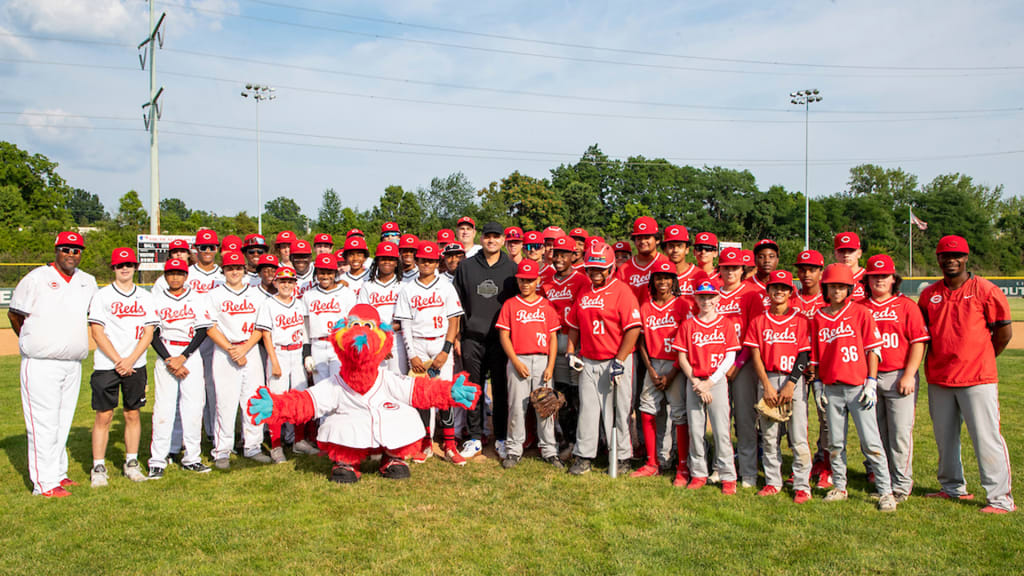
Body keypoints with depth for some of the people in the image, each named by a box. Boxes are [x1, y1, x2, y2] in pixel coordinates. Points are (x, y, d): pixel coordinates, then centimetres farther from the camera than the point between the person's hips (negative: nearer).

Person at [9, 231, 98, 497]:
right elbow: (14, 313, 3)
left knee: (63, 423, 12)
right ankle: (44, 483, 0)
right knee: (43, 424, -5)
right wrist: (32, 343, 7)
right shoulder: (36, 278, -4)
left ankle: (58, 474, 22)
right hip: (40, 365, -5)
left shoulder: (88, 282, 11)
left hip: (73, 365, 5)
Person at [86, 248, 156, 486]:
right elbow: (97, 333, -4)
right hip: (106, 365, -2)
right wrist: (118, 361, -11)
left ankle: (131, 464, 16)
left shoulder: (145, 297, 9)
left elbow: (148, 333, 4)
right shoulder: (102, 296, 2)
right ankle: (98, 468, 6)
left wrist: (130, 360, -9)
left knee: (133, 414, 7)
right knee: (103, 415, -2)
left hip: (136, 365, 2)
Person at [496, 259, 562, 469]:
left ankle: (549, 450, 12)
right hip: (518, 360, -1)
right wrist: (516, 362, -8)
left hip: (542, 360, 1)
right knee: (516, 406, 2)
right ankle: (514, 450, 12)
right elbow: (504, 336, 1)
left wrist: (550, 366, -3)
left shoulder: (546, 305, 8)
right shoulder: (510, 305, 6)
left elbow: (553, 337, 7)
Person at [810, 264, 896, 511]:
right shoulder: (817, 318, 8)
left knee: (870, 441, -3)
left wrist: (871, 382, -7)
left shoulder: (861, 312, -1)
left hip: (858, 386, -3)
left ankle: (885, 491, 4)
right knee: (835, 442, 10)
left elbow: (873, 349, -2)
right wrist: (817, 384, 8)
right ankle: (839, 487, 22)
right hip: (831, 388, 3)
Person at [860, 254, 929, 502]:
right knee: (875, 433, 8)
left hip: (899, 377, -3)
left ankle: (901, 485, 7)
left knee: (900, 433, -4)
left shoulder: (906, 305, 2)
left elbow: (919, 342, -3)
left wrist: (909, 375, -11)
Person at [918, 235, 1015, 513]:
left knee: (986, 438, -5)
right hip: (938, 379, 5)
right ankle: (953, 488, 27)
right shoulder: (929, 294, 8)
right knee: (944, 437, 13)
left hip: (977, 378, -5)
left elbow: (1004, 331, 0)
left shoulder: (985, 290, -4)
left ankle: (1001, 498, 3)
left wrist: (981, 359, 6)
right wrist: (934, 360, 10)